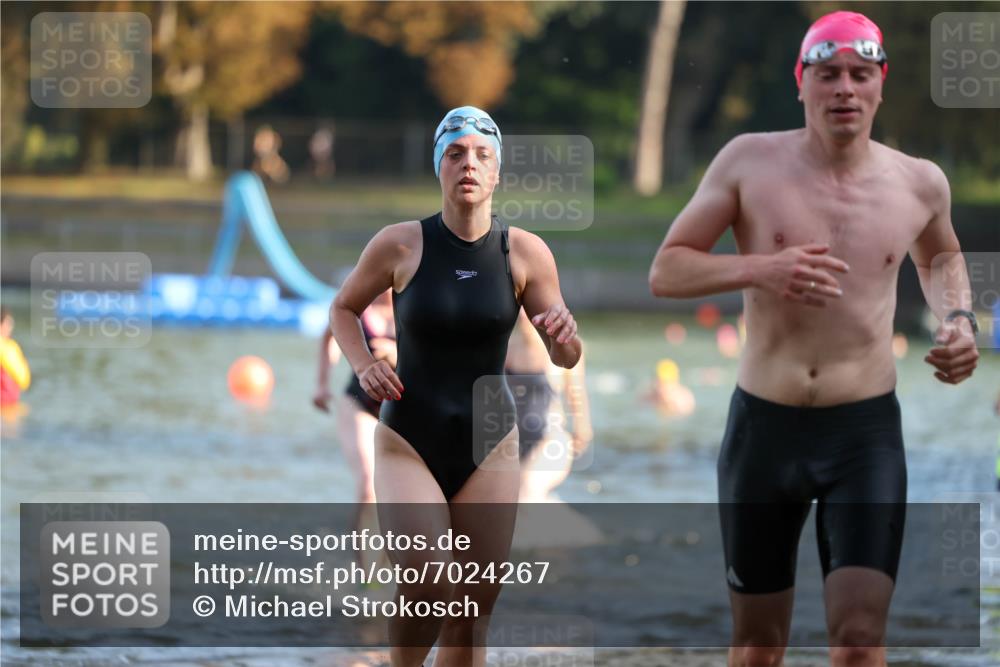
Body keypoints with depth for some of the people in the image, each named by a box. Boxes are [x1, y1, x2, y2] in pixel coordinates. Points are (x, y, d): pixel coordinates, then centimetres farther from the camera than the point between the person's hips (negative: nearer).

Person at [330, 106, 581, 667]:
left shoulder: (526, 253, -5)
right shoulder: (400, 245, -8)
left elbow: (566, 358, 1)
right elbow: (344, 308, 10)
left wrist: (565, 336, -23)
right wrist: (364, 365, -8)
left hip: (490, 444, 2)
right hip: (408, 440, -2)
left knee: (472, 617, 4)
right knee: (426, 584, -23)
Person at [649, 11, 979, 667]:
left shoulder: (918, 182, 2)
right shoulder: (751, 162, -4)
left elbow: (941, 255, 26)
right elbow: (665, 271, -3)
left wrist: (958, 319, 5)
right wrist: (758, 270, -20)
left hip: (867, 433, 0)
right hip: (764, 425, 0)